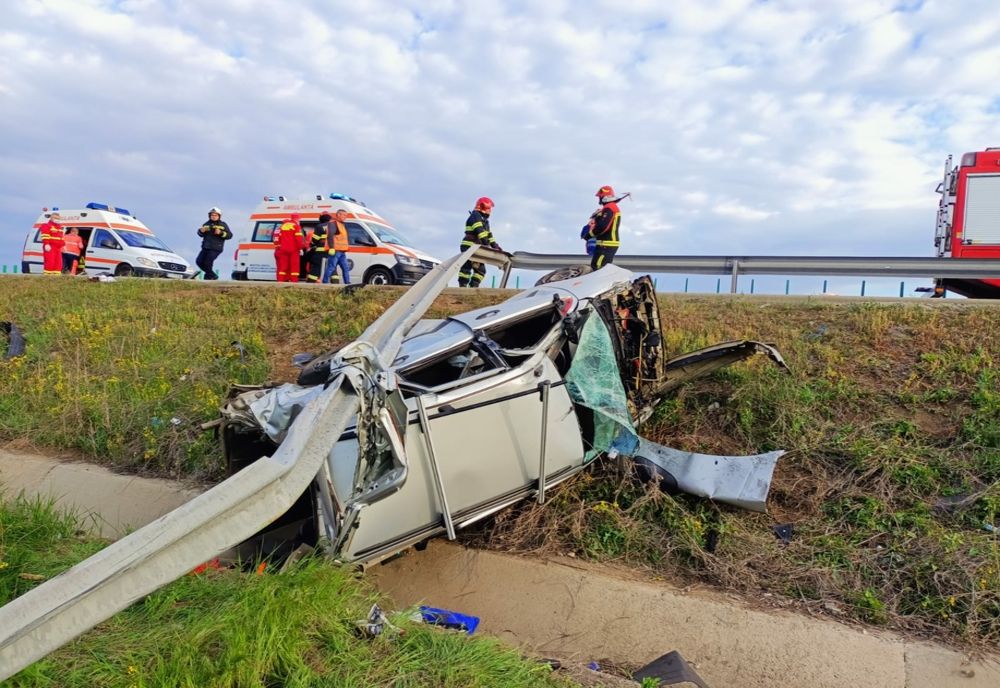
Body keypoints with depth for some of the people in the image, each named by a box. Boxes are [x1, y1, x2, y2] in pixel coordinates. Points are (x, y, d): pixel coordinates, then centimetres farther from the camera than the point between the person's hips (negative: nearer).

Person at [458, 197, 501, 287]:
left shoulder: (485, 219, 23)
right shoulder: (475, 215, -8)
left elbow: (488, 234, 23)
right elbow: (480, 231, -20)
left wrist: (494, 245, 11)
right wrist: (486, 243, -28)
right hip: (469, 246, -10)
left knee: (481, 269, 7)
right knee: (466, 267, -10)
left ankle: (473, 287, 9)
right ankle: (462, 287, -10)